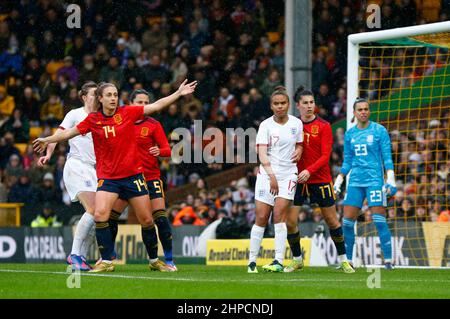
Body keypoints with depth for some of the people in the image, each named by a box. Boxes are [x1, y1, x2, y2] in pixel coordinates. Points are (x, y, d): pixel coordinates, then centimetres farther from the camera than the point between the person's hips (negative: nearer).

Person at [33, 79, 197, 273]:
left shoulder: (127, 113, -1)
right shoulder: (93, 119, 0)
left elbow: (155, 106, -1)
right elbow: (70, 132, 9)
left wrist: (178, 93, -5)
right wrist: (48, 140, 10)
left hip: (133, 175, 0)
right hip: (107, 177, 0)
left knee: (147, 220, 3)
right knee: (100, 215, -21)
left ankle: (154, 259, 23)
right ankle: (107, 261, -11)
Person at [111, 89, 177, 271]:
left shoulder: (153, 125, -2)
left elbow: (167, 150, -5)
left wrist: (159, 151, -26)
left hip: (150, 177, -3)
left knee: (160, 218, -13)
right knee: (111, 215, 0)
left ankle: (169, 260, -3)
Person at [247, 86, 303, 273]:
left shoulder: (296, 123, 5)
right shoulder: (266, 125, -4)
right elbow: (262, 153, -13)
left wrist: (299, 151, -3)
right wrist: (271, 175, -25)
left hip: (288, 174, 1)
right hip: (267, 174, -1)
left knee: (279, 214, -13)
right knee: (261, 218, -3)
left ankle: (279, 261, -15)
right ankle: (252, 261, 6)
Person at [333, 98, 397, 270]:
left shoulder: (379, 131, 0)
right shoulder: (349, 134, 12)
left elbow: (387, 157, -2)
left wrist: (390, 179, -11)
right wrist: (338, 182, 15)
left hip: (375, 180, -4)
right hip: (355, 181, 5)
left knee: (379, 220, -11)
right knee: (347, 221, -1)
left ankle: (388, 260, -7)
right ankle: (347, 260, 9)